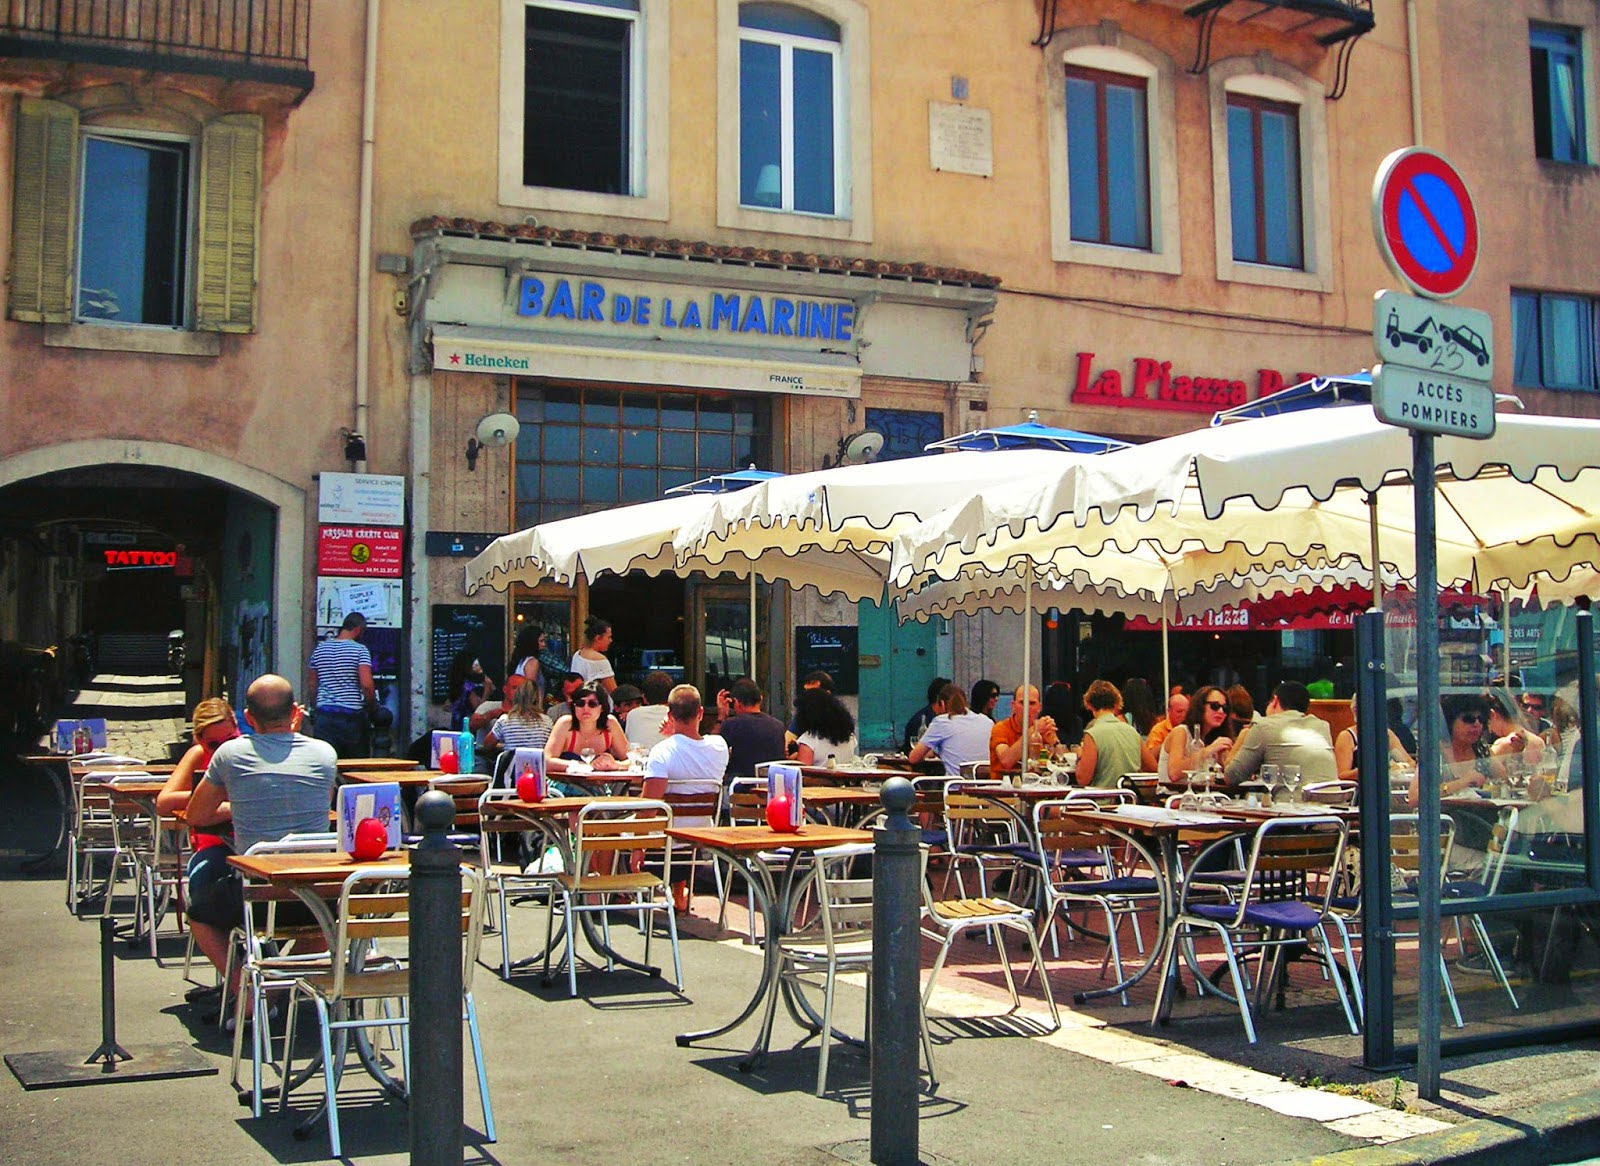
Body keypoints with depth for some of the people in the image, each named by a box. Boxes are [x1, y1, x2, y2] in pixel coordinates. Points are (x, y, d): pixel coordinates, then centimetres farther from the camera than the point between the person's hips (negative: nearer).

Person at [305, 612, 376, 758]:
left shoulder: (319, 649, 10)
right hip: (352, 715, -3)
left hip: (324, 716, 4)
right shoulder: (360, 650, -4)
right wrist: (373, 705, 1)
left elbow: (312, 686, 14)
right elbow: (366, 684, -14)